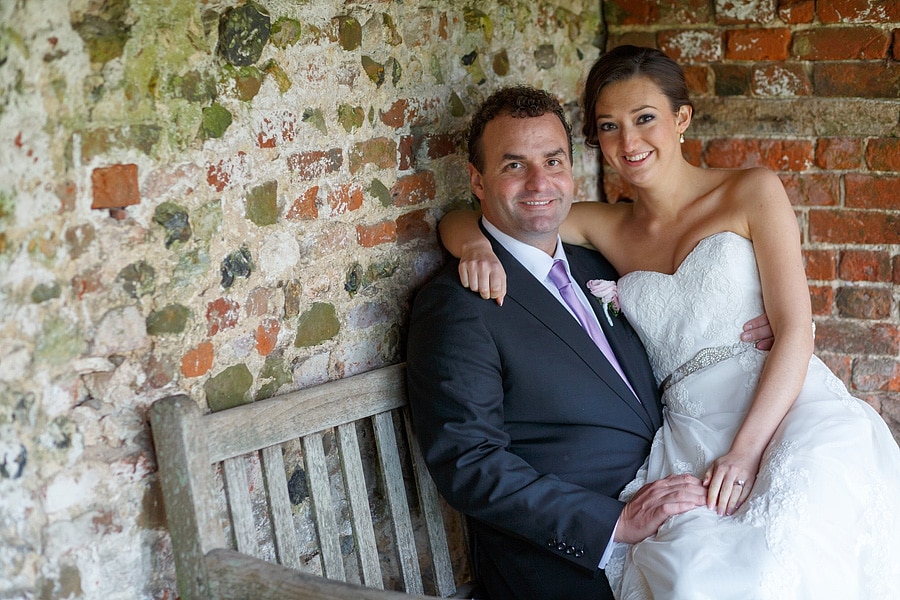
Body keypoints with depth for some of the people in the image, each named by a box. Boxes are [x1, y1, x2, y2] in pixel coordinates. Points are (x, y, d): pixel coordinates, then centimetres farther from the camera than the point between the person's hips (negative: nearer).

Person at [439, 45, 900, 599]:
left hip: (792, 414, -2)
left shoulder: (751, 192, 6)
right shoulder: (605, 227, 16)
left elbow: (795, 330, -2)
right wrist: (478, 247, -8)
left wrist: (745, 452, -15)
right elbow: (461, 220, 17)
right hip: (691, 438, 2)